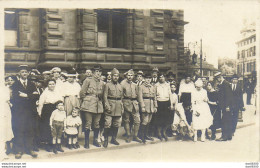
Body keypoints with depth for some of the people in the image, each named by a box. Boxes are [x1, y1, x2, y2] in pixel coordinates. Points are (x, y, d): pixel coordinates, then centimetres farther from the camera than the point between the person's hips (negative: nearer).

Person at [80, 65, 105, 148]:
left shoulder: (102, 83, 11)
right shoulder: (88, 80, -3)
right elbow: (82, 93, -1)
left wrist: (100, 101, 13)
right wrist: (86, 101, 4)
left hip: (98, 106, 5)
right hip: (89, 106, -4)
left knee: (97, 124, 9)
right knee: (88, 124, -2)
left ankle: (95, 140, 23)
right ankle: (86, 142, 7)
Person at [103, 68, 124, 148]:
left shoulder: (120, 86, 15)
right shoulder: (107, 85, 1)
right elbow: (105, 97, -4)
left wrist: (122, 107, 12)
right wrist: (107, 106, -14)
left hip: (118, 108, 5)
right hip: (110, 106, -5)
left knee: (116, 124, 9)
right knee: (108, 124, -8)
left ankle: (114, 139, 21)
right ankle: (106, 140, 3)